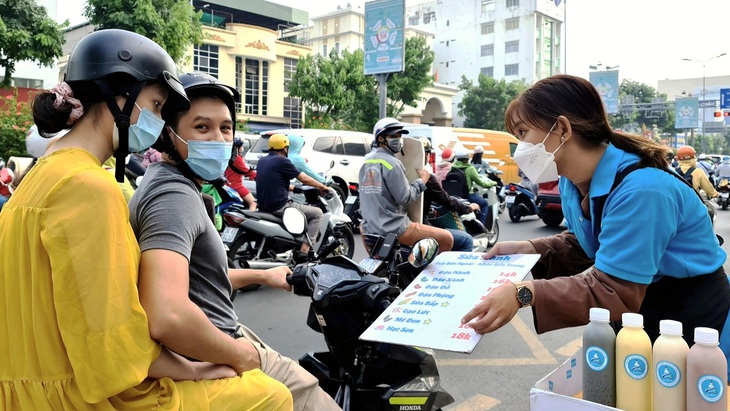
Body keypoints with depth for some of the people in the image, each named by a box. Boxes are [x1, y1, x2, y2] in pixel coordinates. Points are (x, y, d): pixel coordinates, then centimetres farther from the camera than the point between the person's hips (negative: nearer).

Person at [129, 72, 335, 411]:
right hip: (216, 364, -10)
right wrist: (238, 354, -24)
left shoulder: (173, 185, 10)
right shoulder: (174, 195, -24)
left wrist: (261, 276, 24)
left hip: (222, 341, 10)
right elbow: (167, 317, -39)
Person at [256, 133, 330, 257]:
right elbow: (304, 179, -8)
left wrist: (294, 188, 32)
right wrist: (322, 186, 6)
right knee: (317, 213, 0)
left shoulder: (262, 161, 13)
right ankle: (304, 250, -10)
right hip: (279, 207, -9)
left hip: (263, 207, 9)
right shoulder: (282, 161, -11)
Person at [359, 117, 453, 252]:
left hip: (369, 229, 9)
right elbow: (405, 197, -16)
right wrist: (422, 180, -4)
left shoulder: (366, 162, 12)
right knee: (447, 239, -4)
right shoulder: (390, 163, -14)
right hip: (394, 229, -9)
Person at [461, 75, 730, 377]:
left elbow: (615, 292, -33)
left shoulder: (641, 190, -33)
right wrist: (526, 250, -10)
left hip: (695, 327, -7)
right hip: (640, 321, 8)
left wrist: (524, 294, -44)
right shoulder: (573, 182, -5)